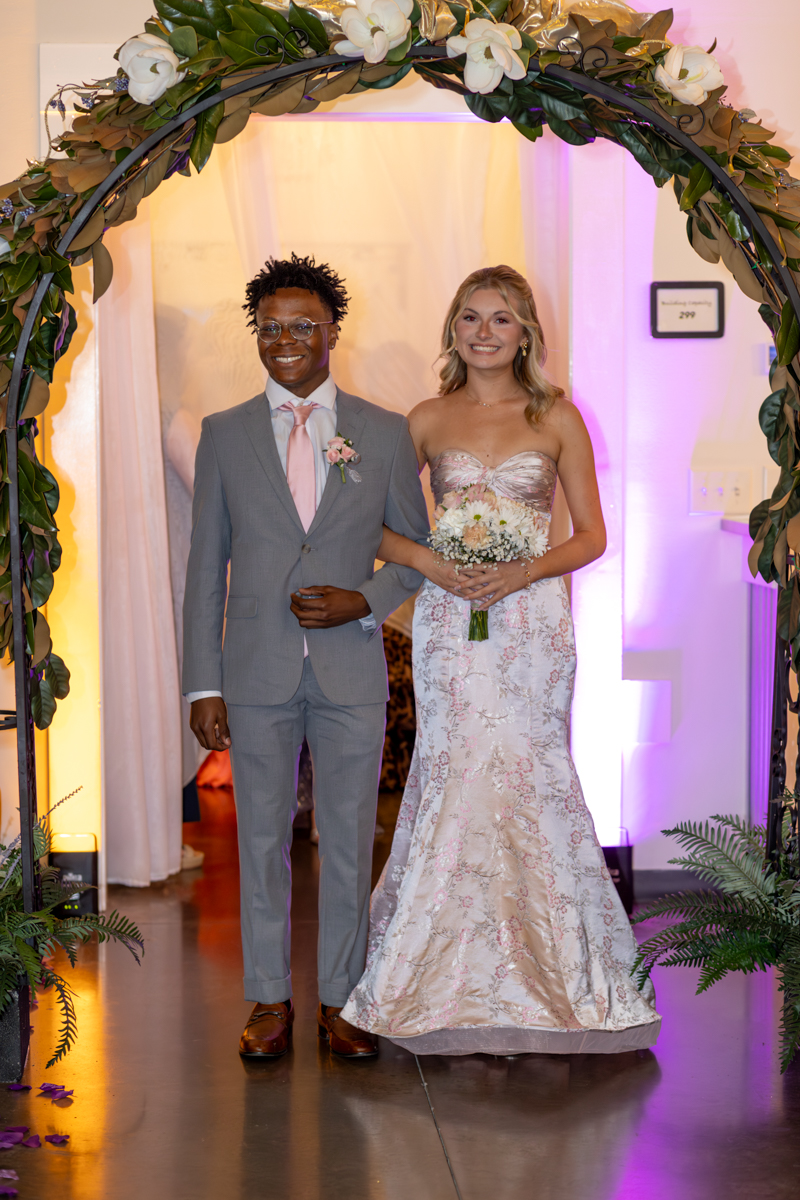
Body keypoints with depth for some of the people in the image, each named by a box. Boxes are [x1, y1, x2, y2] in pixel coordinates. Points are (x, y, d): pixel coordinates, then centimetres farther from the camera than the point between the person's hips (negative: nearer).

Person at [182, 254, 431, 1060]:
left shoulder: (385, 433, 4)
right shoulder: (224, 435, 5)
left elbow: (416, 547, 10)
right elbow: (205, 566, 4)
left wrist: (367, 600, -10)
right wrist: (202, 683, -1)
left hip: (351, 668, 0)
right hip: (257, 672, 0)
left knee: (349, 842, 7)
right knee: (262, 840, 8)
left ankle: (340, 1000, 21)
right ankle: (270, 1000, 21)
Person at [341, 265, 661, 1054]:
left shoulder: (557, 418, 4)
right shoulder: (428, 420, 7)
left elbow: (592, 536, 4)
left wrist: (523, 571, -12)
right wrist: (429, 561, -11)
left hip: (531, 620, -1)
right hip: (449, 620, 1)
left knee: (528, 779, -2)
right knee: (455, 779, -2)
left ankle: (543, 974, 13)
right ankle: (455, 980, 10)